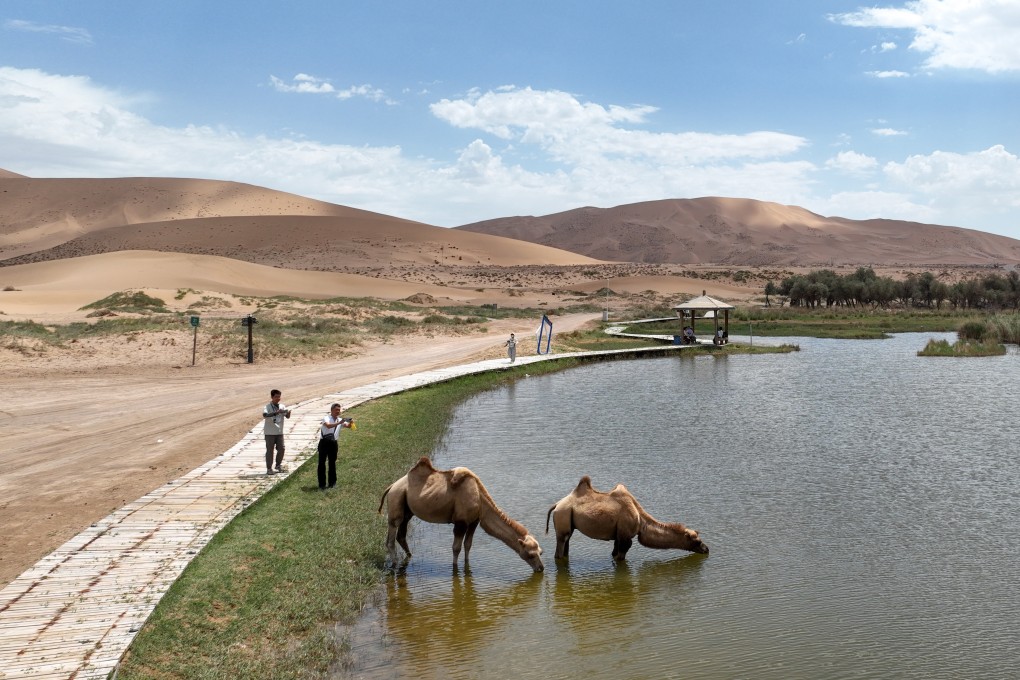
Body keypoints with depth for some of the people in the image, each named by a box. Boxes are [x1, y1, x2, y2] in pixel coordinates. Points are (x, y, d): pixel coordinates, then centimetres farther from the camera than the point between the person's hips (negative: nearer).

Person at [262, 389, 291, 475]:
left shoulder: (282, 407, 6)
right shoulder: (268, 407, -8)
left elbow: (287, 416, -5)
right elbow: (265, 415, -28)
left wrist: (288, 413, -28)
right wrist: (276, 412, -36)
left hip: (279, 432, 4)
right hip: (270, 432, -4)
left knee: (281, 449, 7)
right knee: (270, 450, 0)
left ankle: (278, 466, 26)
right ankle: (269, 468, 7)